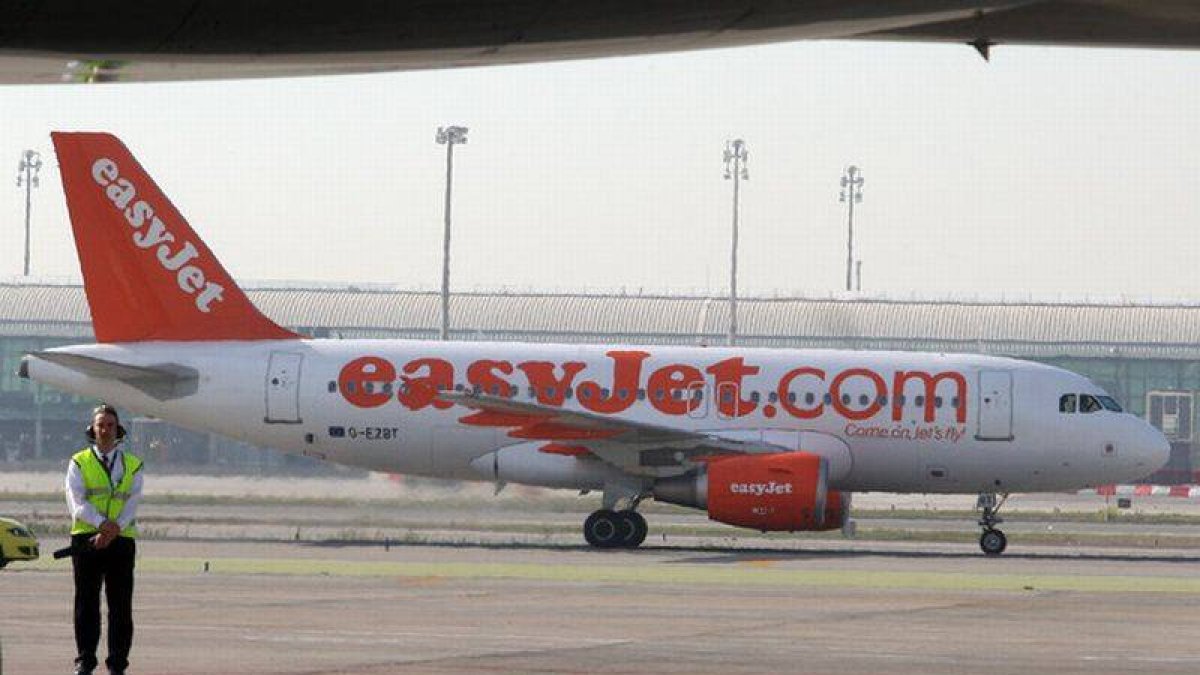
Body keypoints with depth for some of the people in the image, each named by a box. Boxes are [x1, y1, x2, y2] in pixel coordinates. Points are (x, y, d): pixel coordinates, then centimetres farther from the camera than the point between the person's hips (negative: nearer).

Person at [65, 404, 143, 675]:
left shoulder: (132, 466, 12)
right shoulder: (79, 463, 9)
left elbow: (132, 504, 1)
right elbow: (77, 502, -4)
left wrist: (114, 529, -16)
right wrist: (102, 524, -19)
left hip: (121, 541, 1)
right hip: (86, 539, -1)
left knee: (121, 605, -1)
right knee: (86, 602, -1)